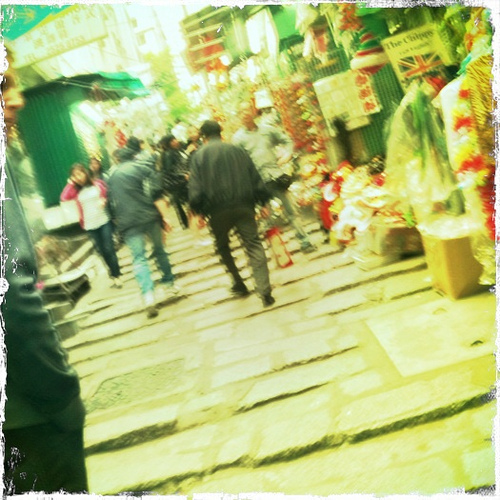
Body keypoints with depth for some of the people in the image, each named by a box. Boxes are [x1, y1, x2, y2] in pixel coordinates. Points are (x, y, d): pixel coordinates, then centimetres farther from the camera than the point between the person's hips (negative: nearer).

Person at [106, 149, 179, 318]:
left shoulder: (112, 177, 19)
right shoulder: (142, 168, 5)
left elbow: (112, 203, 23)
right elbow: (156, 195, -7)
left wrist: (119, 222, 33)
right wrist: (165, 216, -8)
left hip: (127, 223, 2)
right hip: (149, 216, -2)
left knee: (138, 259, -3)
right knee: (159, 250, 16)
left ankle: (148, 295, -18)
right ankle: (169, 283, 27)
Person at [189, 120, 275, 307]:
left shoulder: (199, 156, 4)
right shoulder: (238, 151, 10)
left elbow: (195, 190, -6)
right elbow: (256, 180, 6)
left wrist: (198, 211, 5)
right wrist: (264, 200, 14)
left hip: (217, 210, -1)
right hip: (243, 205, 1)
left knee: (223, 246, 22)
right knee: (253, 245, 1)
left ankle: (239, 284, 27)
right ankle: (264, 291, -9)